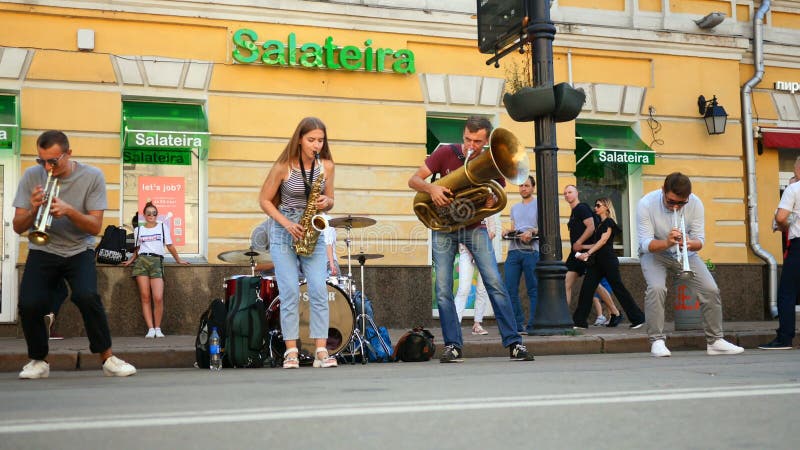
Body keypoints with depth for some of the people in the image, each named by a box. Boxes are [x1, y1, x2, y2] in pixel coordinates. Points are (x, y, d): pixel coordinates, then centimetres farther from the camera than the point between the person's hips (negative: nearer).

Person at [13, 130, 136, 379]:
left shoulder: (92, 176, -9)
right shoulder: (32, 176, -5)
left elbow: (95, 227, -11)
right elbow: (18, 227, -3)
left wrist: (69, 211, -29)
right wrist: (33, 210, -24)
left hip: (79, 250, -2)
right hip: (42, 252, 2)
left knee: (87, 296, -28)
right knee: (29, 305, -19)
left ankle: (108, 358, -10)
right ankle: (38, 360, 7)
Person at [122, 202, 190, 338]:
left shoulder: (163, 227, 16)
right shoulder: (138, 230, 18)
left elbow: (169, 245, 17)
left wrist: (178, 260, 17)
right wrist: (130, 260, 9)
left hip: (157, 261, -1)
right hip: (141, 261, 1)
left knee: (158, 298, -15)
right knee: (145, 297, -6)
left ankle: (158, 328, -3)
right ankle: (150, 329, -6)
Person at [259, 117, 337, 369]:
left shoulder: (326, 166, 0)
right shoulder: (284, 166, -9)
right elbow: (264, 200, -3)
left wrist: (326, 202, -14)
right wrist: (287, 224, -15)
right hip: (284, 233, -2)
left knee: (319, 290, -9)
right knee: (290, 292, -8)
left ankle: (321, 351, -8)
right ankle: (291, 352, -3)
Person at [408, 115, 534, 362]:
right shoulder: (445, 153, -9)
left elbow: (498, 195, 6)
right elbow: (413, 180, -10)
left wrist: (492, 201, -18)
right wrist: (431, 188, -32)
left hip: (475, 228, 0)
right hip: (444, 228, 0)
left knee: (495, 283, -11)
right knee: (443, 289, -5)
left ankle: (514, 343, -6)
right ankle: (453, 346, 3)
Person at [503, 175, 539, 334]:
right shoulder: (514, 208, 25)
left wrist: (532, 232, -19)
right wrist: (508, 232, 4)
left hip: (531, 251, -6)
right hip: (514, 250, 6)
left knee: (533, 290, -5)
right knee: (510, 289, -1)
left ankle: (533, 325, -2)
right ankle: (518, 324, 7)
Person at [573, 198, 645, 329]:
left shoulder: (609, 222, -8)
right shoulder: (601, 224, 19)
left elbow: (603, 241, -18)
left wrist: (588, 253, -25)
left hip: (608, 260, -9)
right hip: (598, 261, 9)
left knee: (619, 289, -3)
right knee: (586, 289, -1)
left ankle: (638, 318, 7)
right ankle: (579, 321, -1)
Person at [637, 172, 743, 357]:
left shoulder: (695, 204, -16)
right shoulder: (646, 204, -24)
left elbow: (700, 240, -13)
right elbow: (645, 244, -25)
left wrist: (690, 243, -38)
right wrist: (666, 243, -46)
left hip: (686, 253, 3)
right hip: (654, 253, -3)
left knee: (711, 290, -9)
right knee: (656, 288, -29)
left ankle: (715, 340, 6)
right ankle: (657, 340, -19)